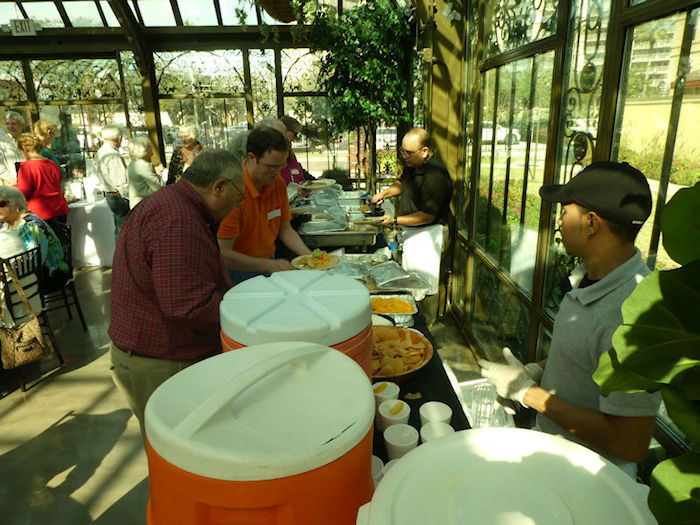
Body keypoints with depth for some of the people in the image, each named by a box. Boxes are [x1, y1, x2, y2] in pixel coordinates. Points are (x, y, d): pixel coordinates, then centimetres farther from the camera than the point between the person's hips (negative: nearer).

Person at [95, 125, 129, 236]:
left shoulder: (100, 152, 12)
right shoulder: (113, 155, -20)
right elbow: (121, 182, -24)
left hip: (109, 195, 10)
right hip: (119, 197, -10)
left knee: (119, 228, 19)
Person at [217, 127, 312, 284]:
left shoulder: (278, 183, 1)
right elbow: (224, 254, -22)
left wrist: (308, 255, -5)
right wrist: (270, 265, -27)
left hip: (267, 266, 6)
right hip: (237, 272, -5)